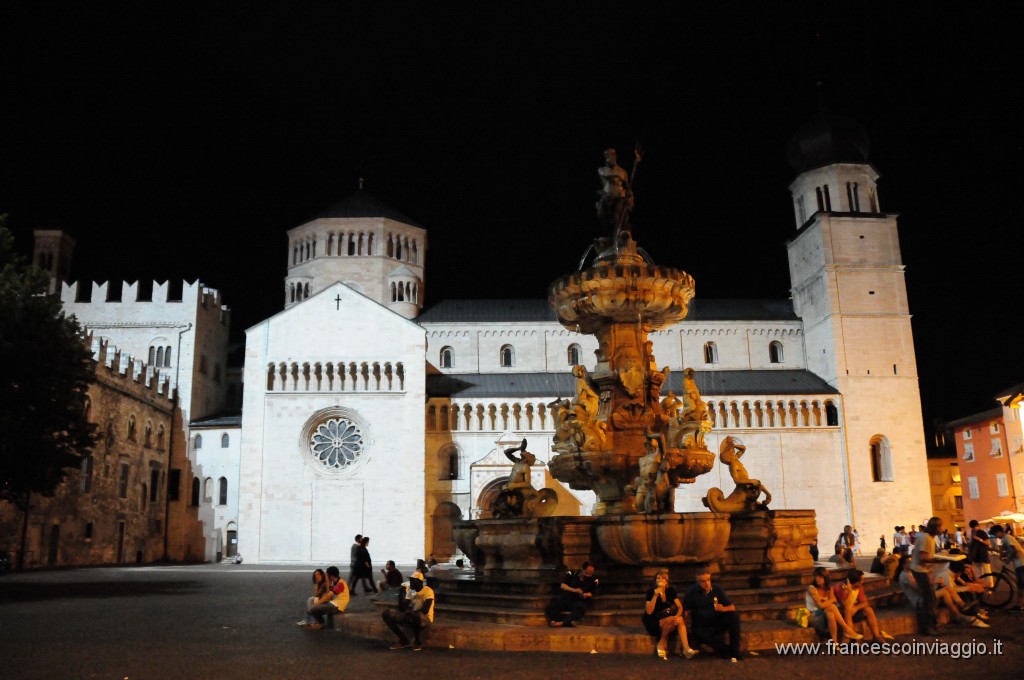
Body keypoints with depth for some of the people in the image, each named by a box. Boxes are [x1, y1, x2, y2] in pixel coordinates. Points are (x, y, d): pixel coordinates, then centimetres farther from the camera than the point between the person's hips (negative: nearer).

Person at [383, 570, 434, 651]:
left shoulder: (428, 591, -14)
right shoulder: (410, 591, 7)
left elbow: (425, 610, -24)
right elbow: (402, 609, 0)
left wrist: (409, 613, -22)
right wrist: (401, 593, -9)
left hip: (425, 619, -7)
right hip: (411, 618, 7)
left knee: (415, 616, -43)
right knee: (387, 613, -8)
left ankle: (418, 642, -13)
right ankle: (403, 640, -1)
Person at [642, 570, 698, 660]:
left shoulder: (671, 590, -1)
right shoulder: (651, 591, -13)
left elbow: (680, 607, -7)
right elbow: (649, 611, -21)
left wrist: (677, 615, -29)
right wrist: (655, 595, -30)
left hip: (668, 621, 4)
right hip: (653, 621, -4)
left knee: (680, 619, -27)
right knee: (671, 619, -32)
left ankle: (686, 649, -34)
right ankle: (661, 644, -14)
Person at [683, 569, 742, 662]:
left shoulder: (717, 589, 2)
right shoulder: (692, 592, -5)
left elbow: (732, 607, 2)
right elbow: (685, 611, -3)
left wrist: (723, 609, -19)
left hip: (718, 624, 3)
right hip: (702, 626, -3)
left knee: (734, 616, -25)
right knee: (698, 633, -38)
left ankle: (734, 650, -23)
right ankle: (728, 651, -21)